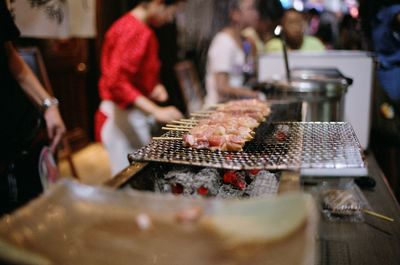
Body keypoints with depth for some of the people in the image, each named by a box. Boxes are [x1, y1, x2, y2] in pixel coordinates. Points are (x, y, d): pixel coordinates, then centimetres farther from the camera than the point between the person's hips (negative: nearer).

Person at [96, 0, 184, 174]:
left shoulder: (128, 25, 16)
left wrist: (153, 87, 7)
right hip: (122, 116, -10)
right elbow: (116, 83, -25)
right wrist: (156, 111, -30)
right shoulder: (135, 31, -17)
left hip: (132, 115, 10)